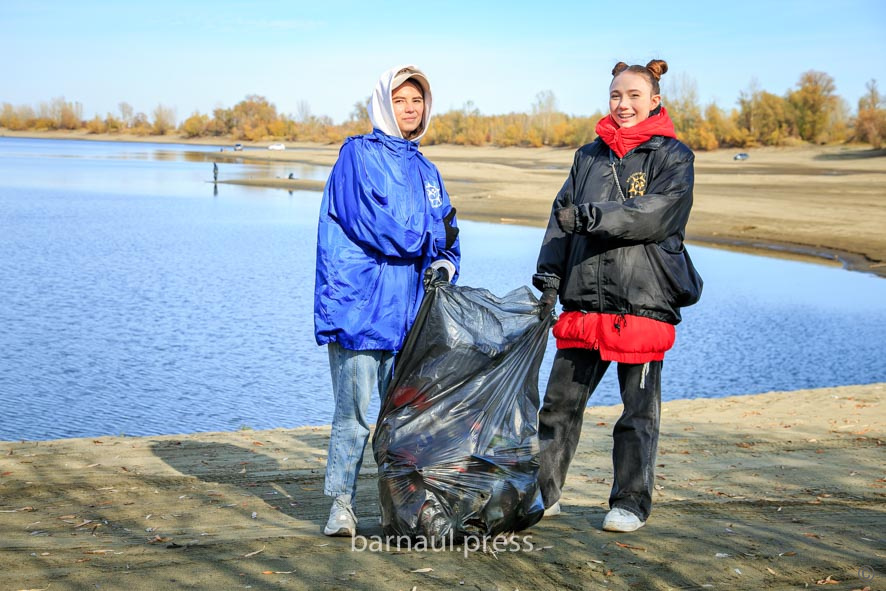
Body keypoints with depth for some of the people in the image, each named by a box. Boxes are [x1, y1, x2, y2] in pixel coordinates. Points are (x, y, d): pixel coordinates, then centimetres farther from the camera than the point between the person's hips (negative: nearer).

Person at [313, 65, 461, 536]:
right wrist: (429, 238, -4)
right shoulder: (359, 154, 0)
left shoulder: (425, 170, 20)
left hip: (408, 310, 6)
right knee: (354, 411, -4)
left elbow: (446, 237, 19)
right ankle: (341, 505, 6)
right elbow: (370, 221, -13)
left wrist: (445, 264, -4)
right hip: (357, 303, -6)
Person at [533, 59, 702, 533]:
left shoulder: (672, 156, 1)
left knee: (639, 410, 4)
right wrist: (548, 277, 0)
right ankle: (541, 492, 18)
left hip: (643, 300, -4)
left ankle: (630, 503, 15)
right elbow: (562, 218, 11)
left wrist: (591, 216, -21)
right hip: (585, 299, 4)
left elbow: (657, 215, -15)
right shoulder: (590, 155, 15)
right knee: (560, 400, 7)